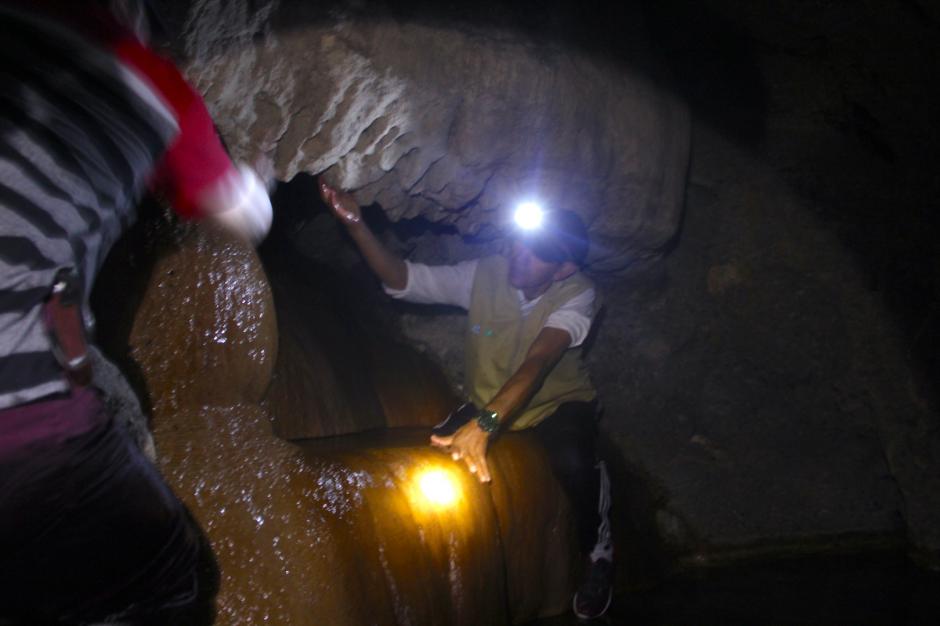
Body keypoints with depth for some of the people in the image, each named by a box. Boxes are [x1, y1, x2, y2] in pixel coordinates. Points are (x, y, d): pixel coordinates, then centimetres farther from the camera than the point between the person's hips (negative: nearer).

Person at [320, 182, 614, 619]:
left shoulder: (577, 295, -25)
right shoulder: (483, 274, -16)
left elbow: (536, 364, -41)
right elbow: (402, 280, -16)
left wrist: (484, 426, -56)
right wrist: (354, 222, -31)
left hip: (558, 404, -3)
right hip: (488, 404, 4)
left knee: (573, 464, -36)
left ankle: (597, 552, -2)